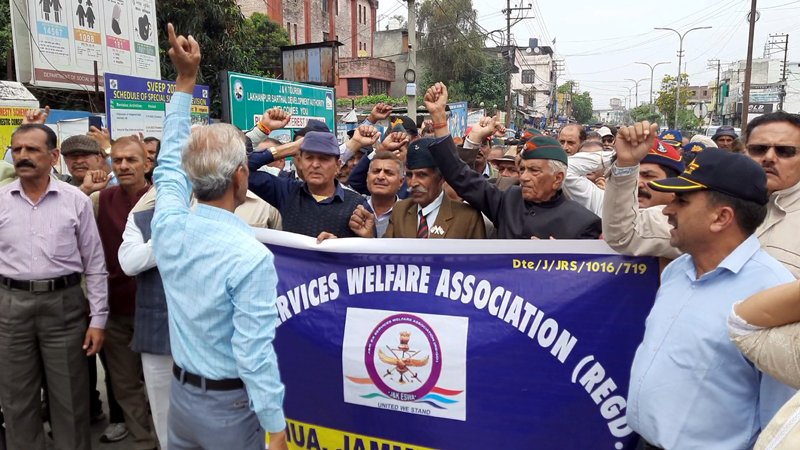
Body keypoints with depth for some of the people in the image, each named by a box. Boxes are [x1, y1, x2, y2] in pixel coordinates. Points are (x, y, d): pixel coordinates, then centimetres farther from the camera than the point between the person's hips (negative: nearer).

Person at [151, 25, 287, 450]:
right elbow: (254, 353, -24)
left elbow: (169, 162, 9)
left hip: (180, 393, 6)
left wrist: (185, 80, 14)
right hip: (231, 404, -6)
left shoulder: (168, 227, -9)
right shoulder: (251, 257, -27)